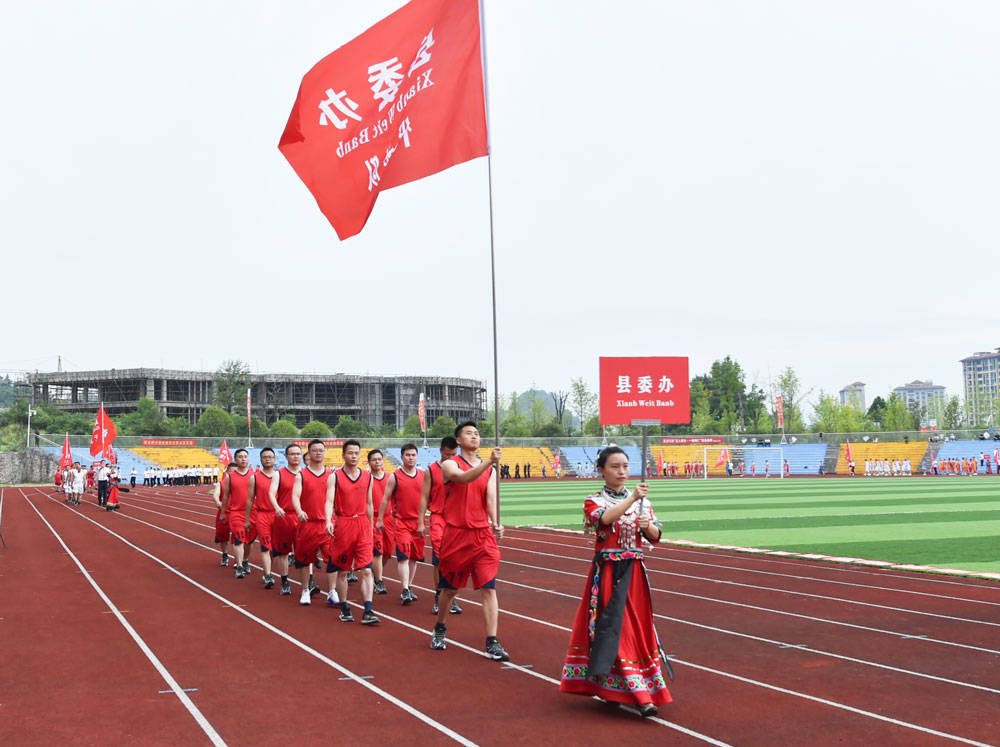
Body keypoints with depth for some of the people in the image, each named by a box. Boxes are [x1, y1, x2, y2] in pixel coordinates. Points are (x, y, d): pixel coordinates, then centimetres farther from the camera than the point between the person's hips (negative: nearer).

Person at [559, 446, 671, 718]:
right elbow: (605, 518, -25)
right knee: (612, 625, -9)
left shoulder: (641, 500, 9)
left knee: (636, 626, 6)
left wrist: (648, 526, -15)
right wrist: (632, 499, -33)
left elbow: (655, 536, 7)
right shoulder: (594, 501, -3)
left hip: (634, 570, 4)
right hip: (607, 571, -4)